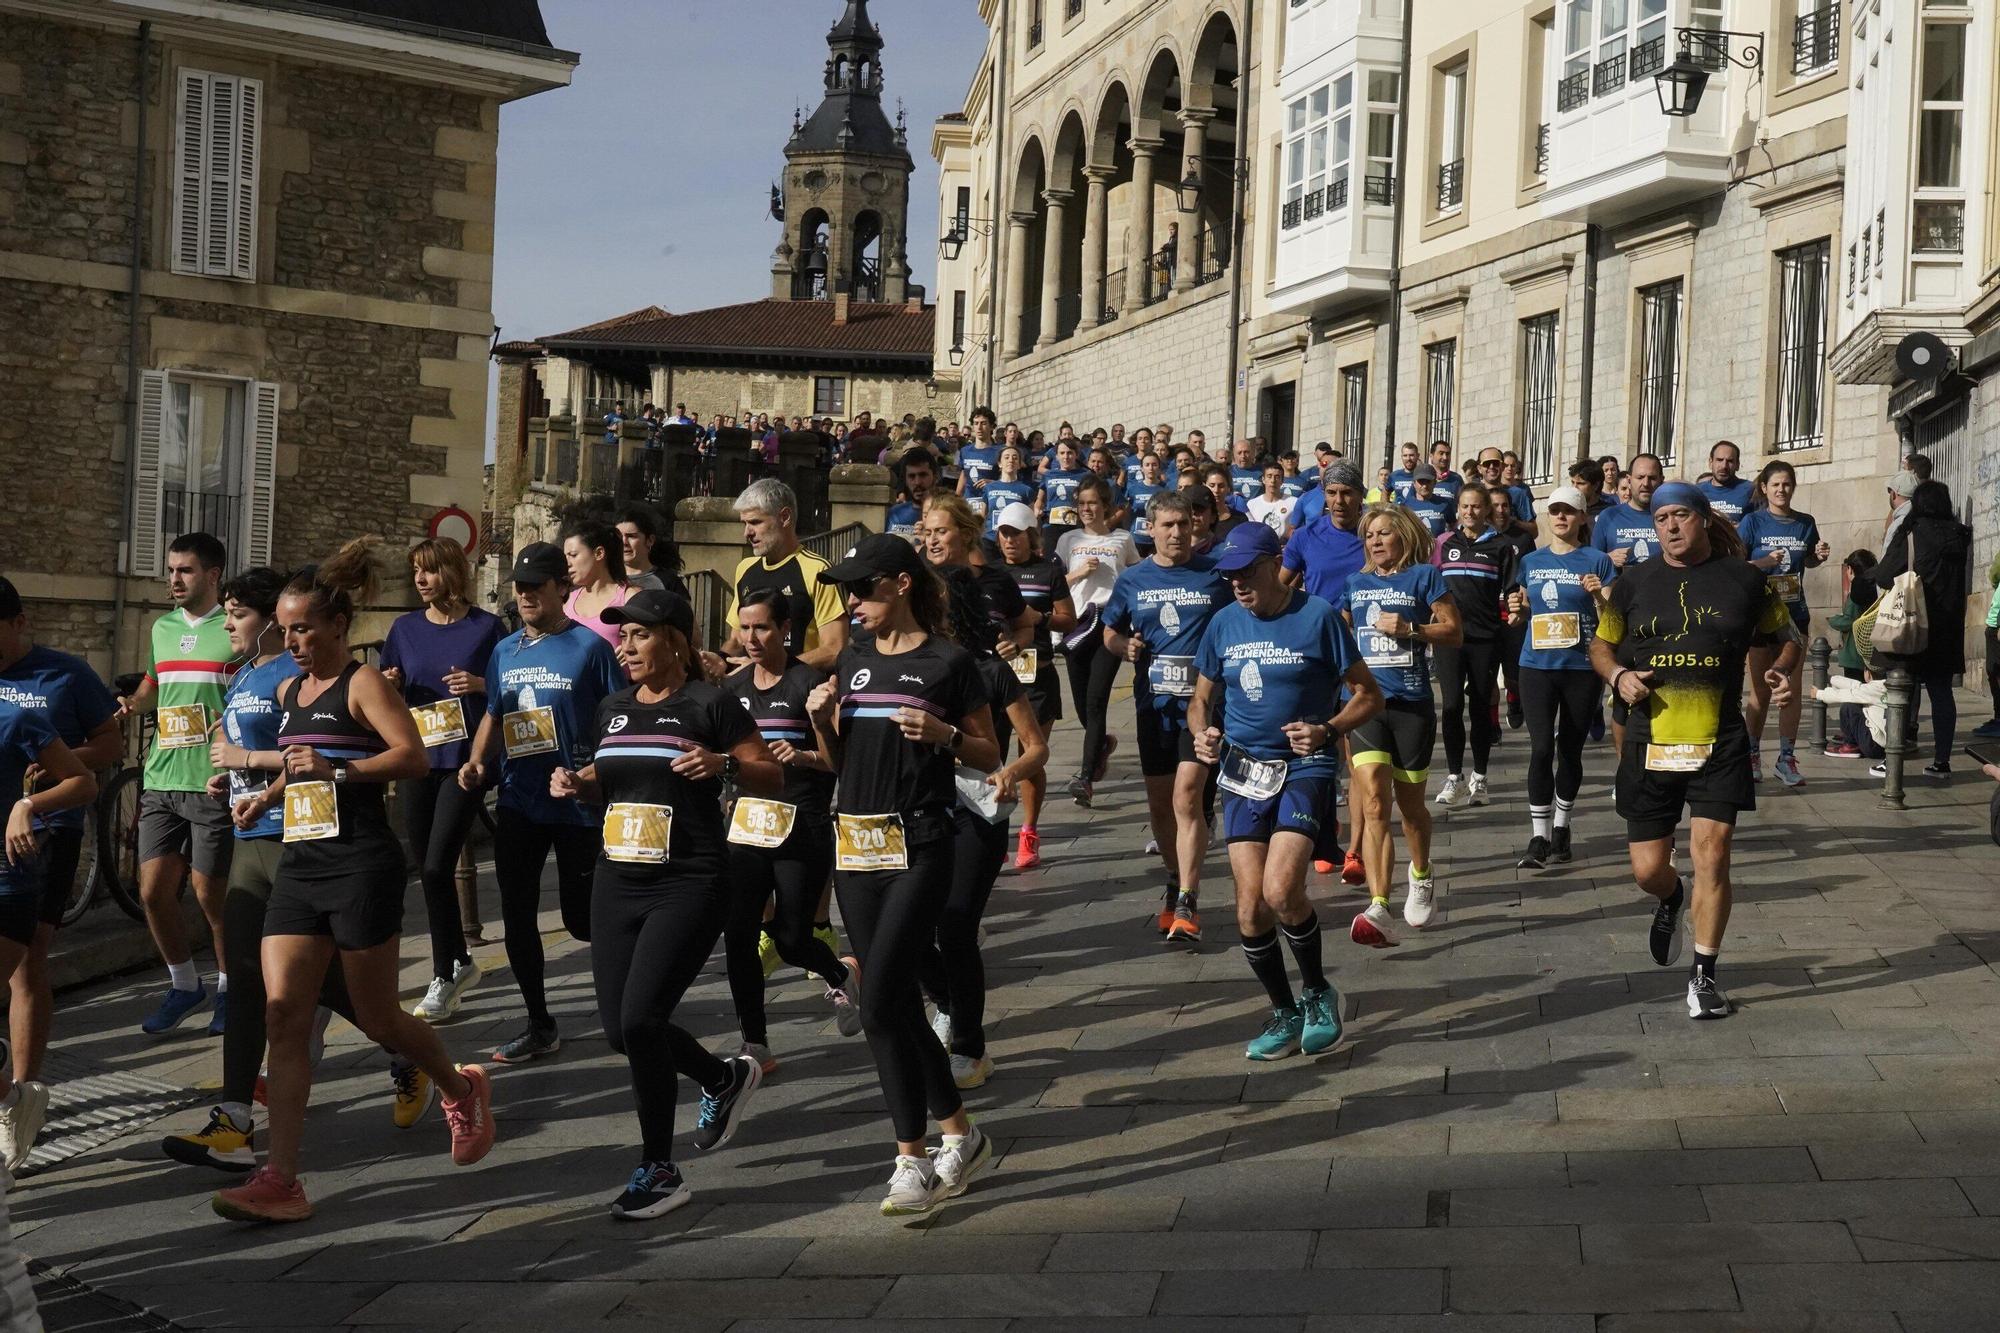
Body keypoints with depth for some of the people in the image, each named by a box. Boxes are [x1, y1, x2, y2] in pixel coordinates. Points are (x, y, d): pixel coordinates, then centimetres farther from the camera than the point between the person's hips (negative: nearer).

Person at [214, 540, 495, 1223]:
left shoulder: (363, 683, -7)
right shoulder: (288, 690, 16)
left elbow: (413, 756, -19)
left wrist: (335, 769, -26)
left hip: (360, 865, -7)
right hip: (299, 865, 7)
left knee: (377, 1018, 3)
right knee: (283, 1015, -6)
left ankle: (460, 1088, 34)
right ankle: (280, 1180, -8)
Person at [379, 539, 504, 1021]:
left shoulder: (486, 627, -2)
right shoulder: (405, 628, 9)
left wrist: (479, 684, -16)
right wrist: (388, 686, -7)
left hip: (463, 761, -5)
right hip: (415, 760, 5)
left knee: (437, 866, -12)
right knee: (427, 869, 9)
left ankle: (444, 978, -2)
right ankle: (461, 962, 27)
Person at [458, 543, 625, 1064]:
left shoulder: (589, 647, -8)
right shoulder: (505, 651, 9)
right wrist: (476, 762, 3)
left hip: (578, 805, -6)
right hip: (518, 805, 6)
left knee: (580, 917, 1)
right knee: (518, 916, 6)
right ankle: (539, 1025, 17)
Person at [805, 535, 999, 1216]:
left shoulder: (949, 662, -4)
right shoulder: (854, 658, 12)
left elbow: (990, 756, 1)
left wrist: (943, 734, -17)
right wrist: (822, 719, -2)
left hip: (920, 847, -6)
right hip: (856, 845, 6)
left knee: (880, 1005, -13)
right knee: (899, 1002, 9)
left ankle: (912, 1159, -3)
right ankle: (961, 1134, 23)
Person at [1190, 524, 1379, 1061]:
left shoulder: (1317, 617, -6)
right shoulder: (1224, 624, 7)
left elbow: (1367, 695, -1)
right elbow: (1202, 699, 18)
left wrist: (1327, 731, -18)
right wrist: (1203, 732, -4)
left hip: (1305, 769, -4)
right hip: (1243, 773, 5)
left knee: (1280, 891, -21)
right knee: (1250, 907, 0)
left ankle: (1318, 992, 4)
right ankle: (1285, 1014, 19)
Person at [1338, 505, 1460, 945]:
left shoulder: (1424, 576, 2)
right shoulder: (1356, 583, 13)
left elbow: (1453, 632, -1)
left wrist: (1410, 629, -14)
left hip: (1412, 704, -2)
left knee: (1410, 803, 12)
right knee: (1373, 802, -15)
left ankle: (1421, 876, 42)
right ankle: (1379, 909, -25)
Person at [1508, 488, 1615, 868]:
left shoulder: (1596, 561, 0)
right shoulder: (1531, 562, 11)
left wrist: (1599, 593, -19)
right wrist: (1518, 609, -2)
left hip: (1581, 667, -2)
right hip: (1537, 666, 2)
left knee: (1570, 750, 8)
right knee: (1541, 749, -8)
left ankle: (1561, 829, 23)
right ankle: (1538, 838, -5)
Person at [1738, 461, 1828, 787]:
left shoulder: (1805, 523, 6)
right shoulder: (1753, 522, -5)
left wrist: (1820, 556, -1)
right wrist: (1764, 562, -26)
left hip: (1794, 613, 3)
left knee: (1792, 689, 2)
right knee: (1760, 691, 2)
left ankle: (1787, 758, 9)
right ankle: (1752, 756, 14)